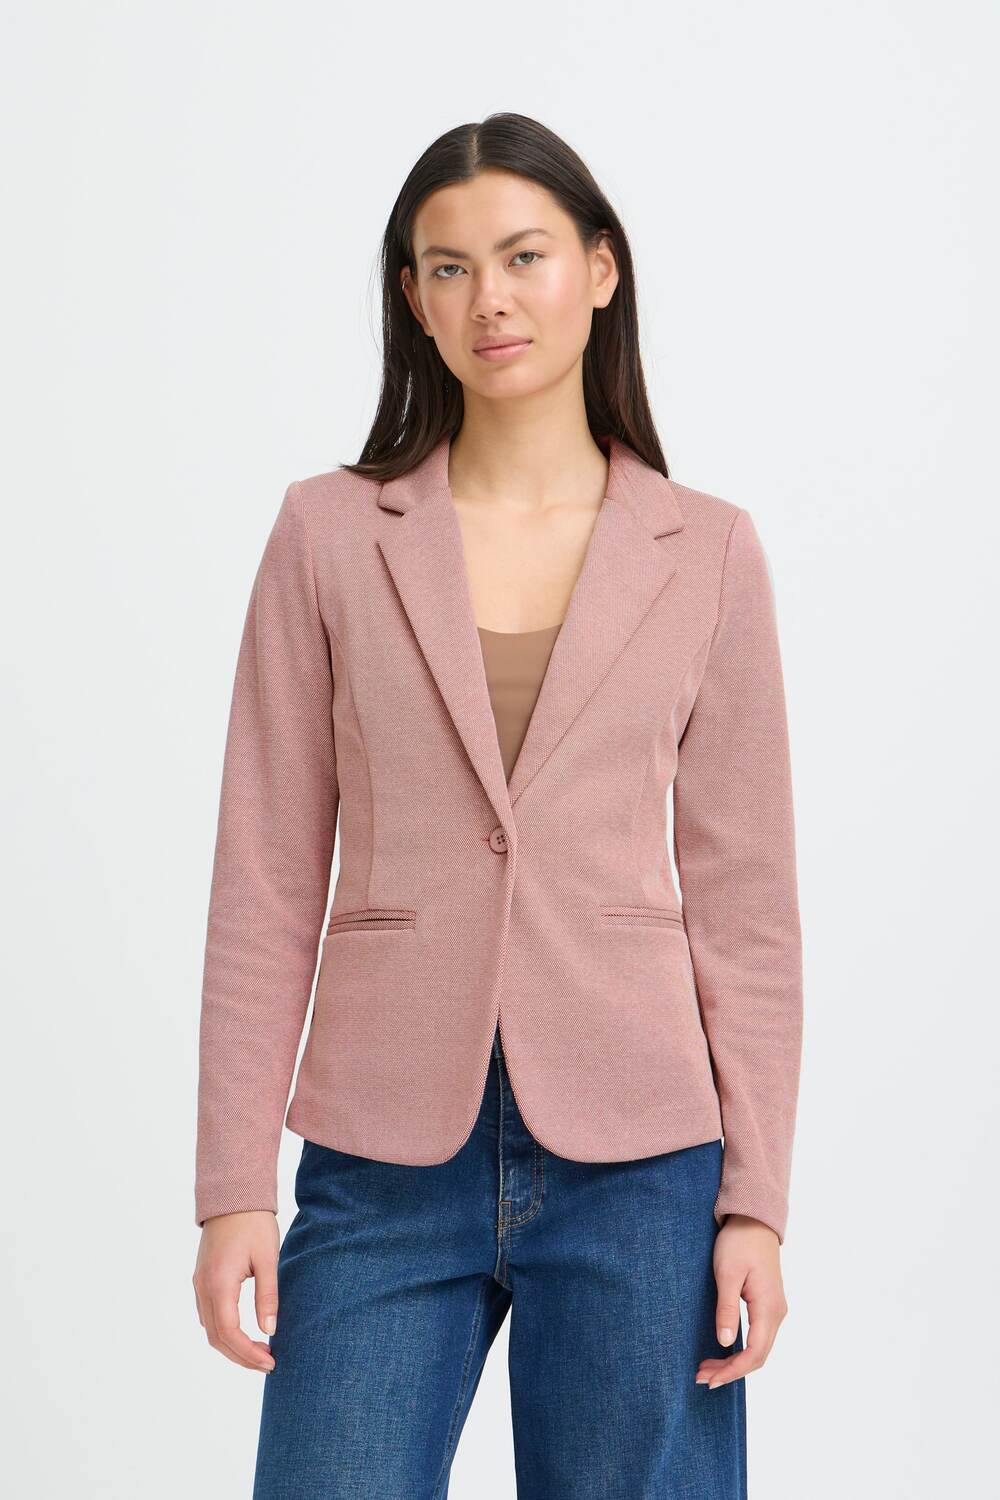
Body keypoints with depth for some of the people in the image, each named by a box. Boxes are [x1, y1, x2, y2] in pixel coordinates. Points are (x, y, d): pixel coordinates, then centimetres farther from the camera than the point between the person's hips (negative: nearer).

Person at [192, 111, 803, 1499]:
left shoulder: (707, 553, 3)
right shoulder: (329, 533, 3)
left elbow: (744, 896, 3)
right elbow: (268, 881, 2)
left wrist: (756, 1198, -1)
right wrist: (234, 1184, -2)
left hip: (633, 1160, 0)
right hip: (386, 1163, 0)